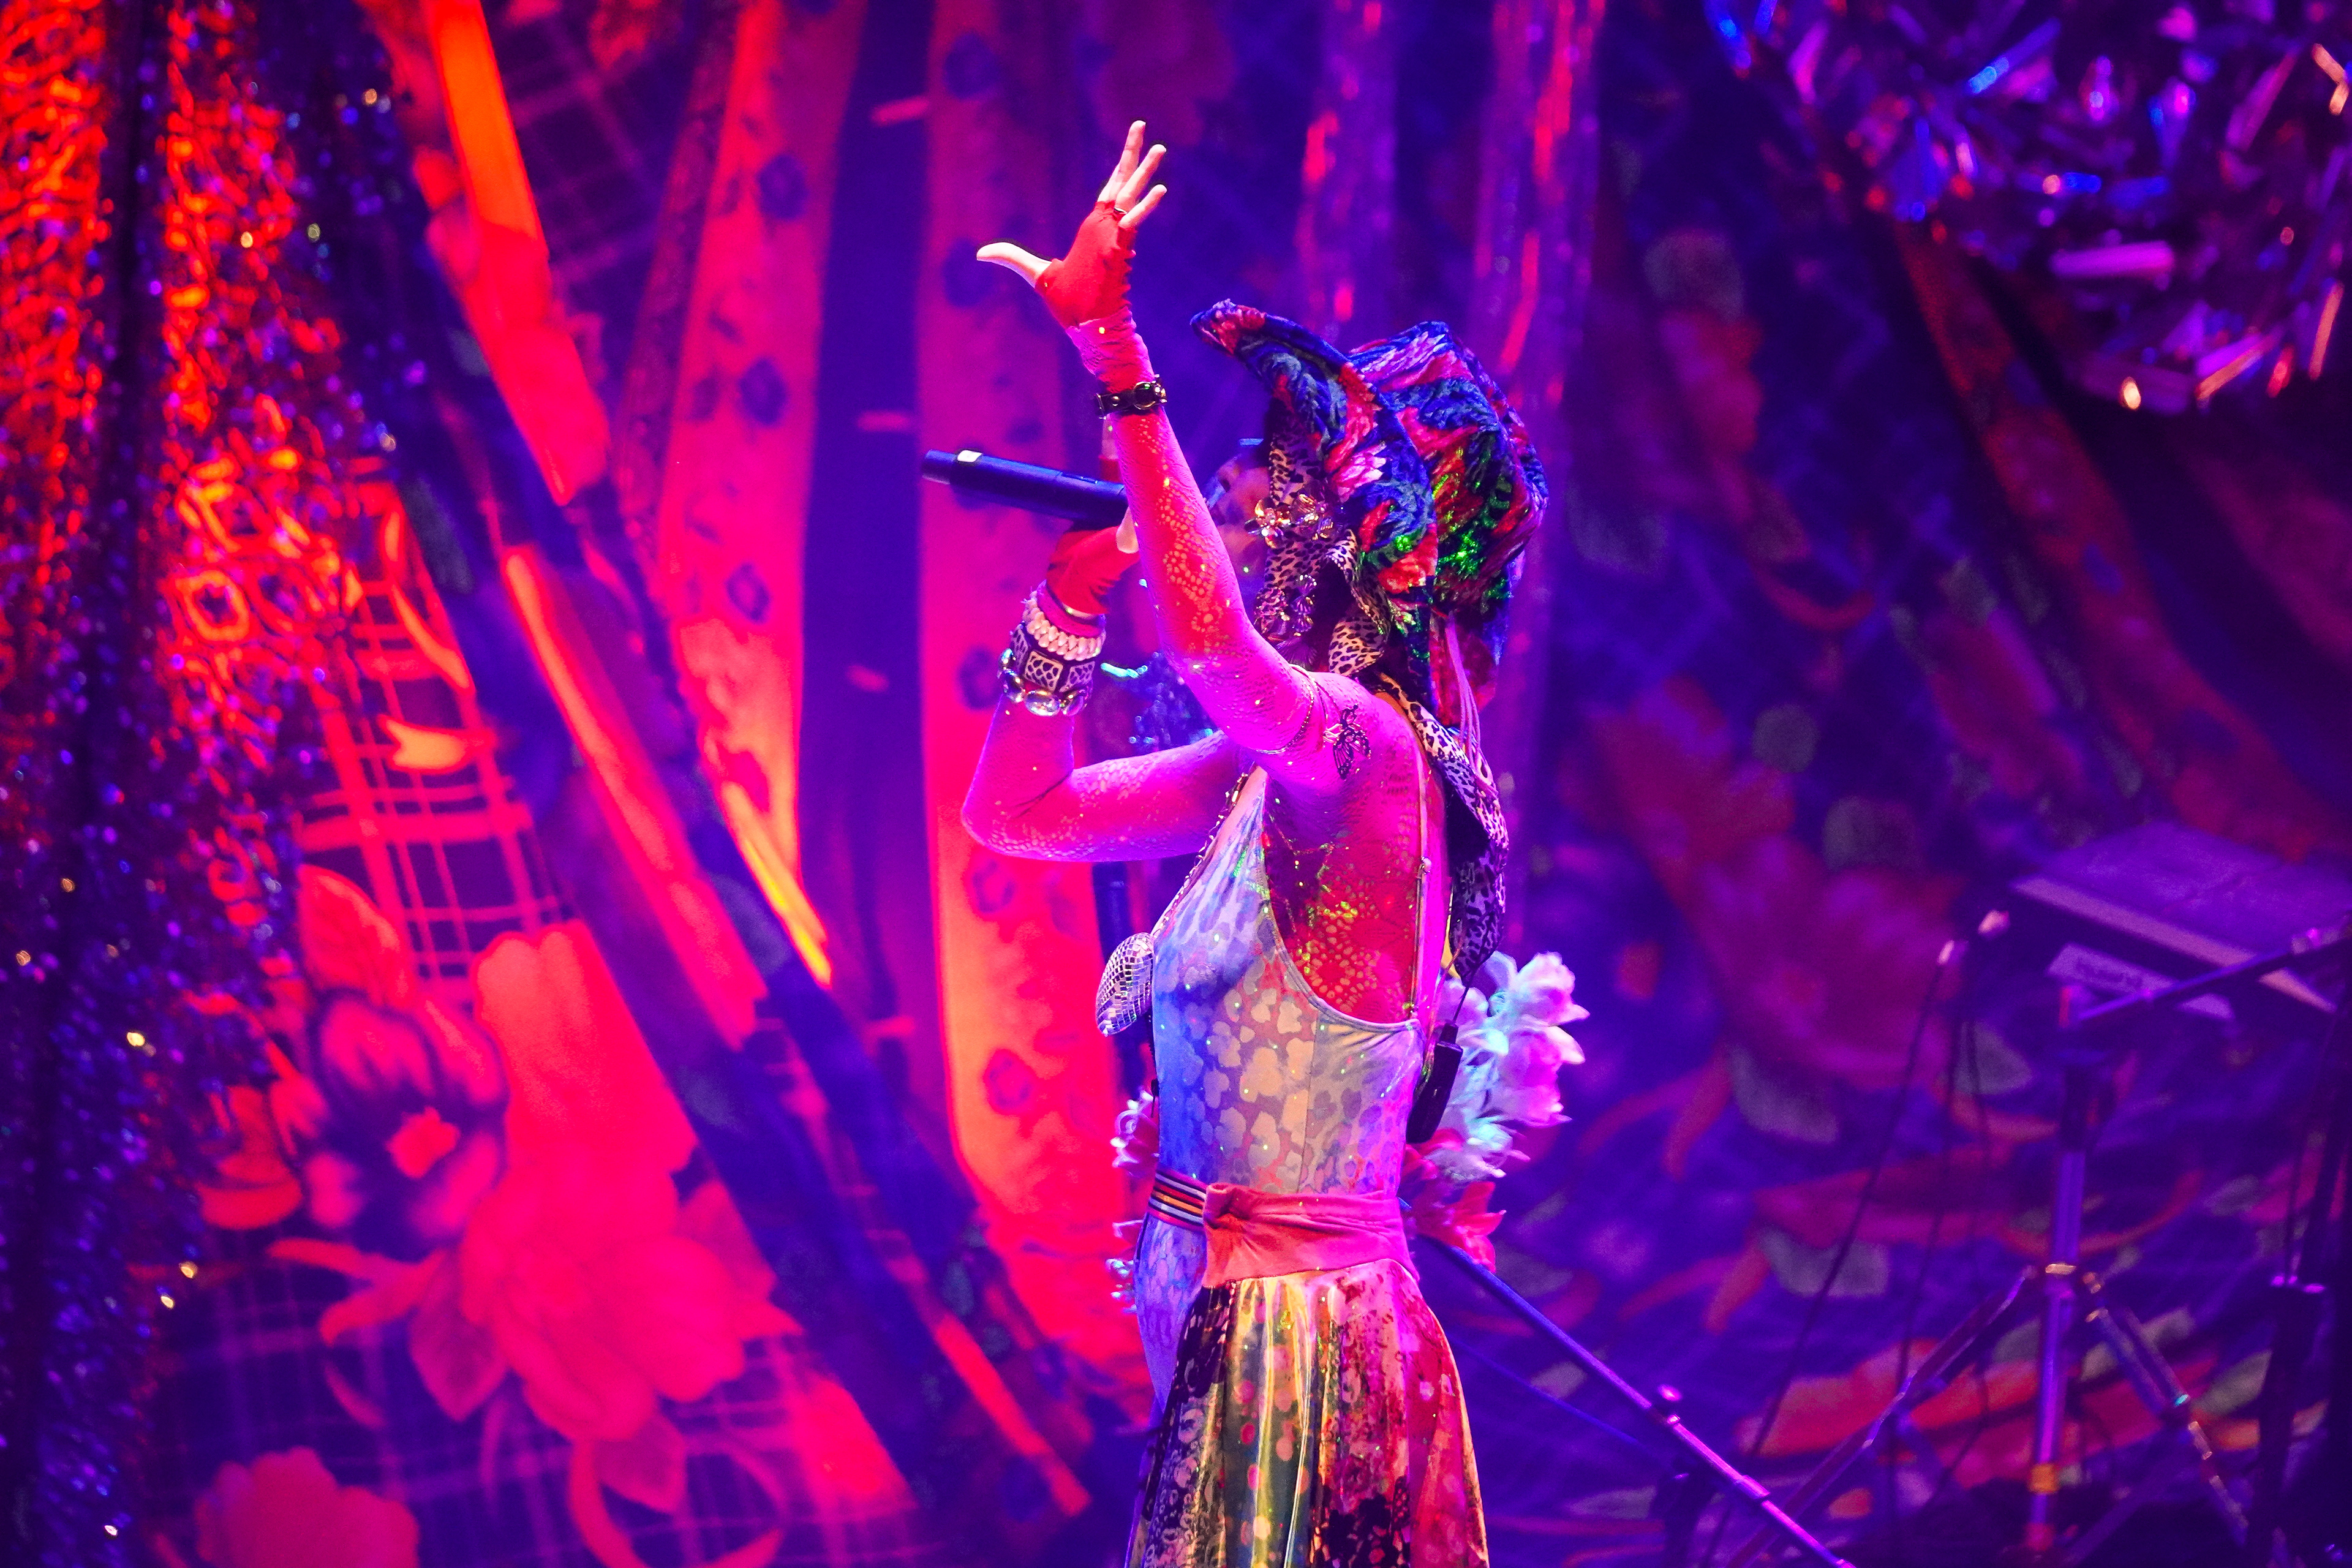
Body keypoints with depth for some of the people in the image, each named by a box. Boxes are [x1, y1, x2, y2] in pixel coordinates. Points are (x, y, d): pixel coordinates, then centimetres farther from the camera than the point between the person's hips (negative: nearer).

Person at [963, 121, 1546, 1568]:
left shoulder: (1366, 754, -17)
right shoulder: (1263, 770, 9)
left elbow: (1209, 641, -37)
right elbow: (1015, 810, 16)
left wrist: (1118, 363, -35)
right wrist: (1078, 593, 4)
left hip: (1289, 1339, -9)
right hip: (1226, 1322, 9)